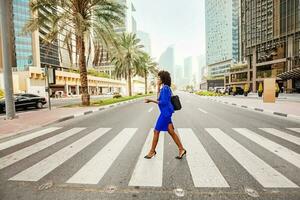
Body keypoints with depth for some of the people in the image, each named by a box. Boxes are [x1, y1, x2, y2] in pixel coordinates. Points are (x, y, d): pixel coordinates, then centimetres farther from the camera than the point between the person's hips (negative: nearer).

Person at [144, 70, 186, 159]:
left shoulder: (165, 88, -17)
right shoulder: (164, 88, 13)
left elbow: (163, 102, -22)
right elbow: (159, 99, 17)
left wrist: (151, 100, -19)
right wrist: (158, 88, 11)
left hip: (166, 112, -10)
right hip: (165, 112, 10)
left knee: (156, 131, 2)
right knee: (171, 132, 12)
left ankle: (152, 151, 17)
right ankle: (181, 149, 20)